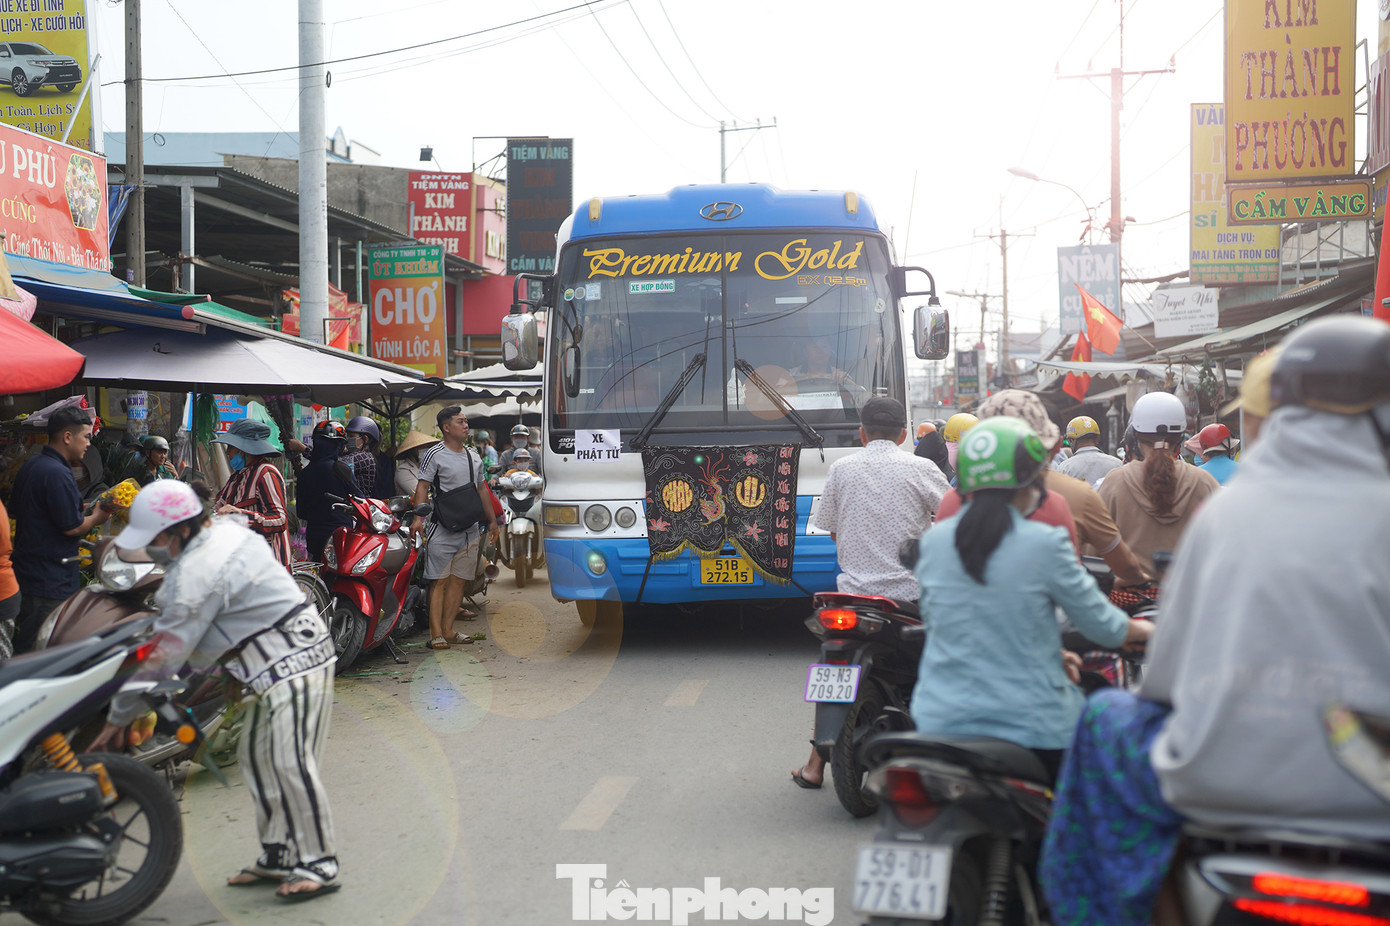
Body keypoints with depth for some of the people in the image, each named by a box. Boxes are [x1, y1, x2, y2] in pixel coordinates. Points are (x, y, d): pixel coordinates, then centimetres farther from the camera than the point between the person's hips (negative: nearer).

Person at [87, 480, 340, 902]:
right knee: (256, 758, 14)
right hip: (285, 661, 11)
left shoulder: (197, 572, -20)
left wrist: (119, 716, -9)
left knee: (290, 764, -10)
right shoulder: (225, 532, 9)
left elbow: (165, 652, -16)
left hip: (292, 666, -11)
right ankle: (278, 855, 22)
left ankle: (318, 865, -2)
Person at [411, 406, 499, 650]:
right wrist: (418, 517, -20)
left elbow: (482, 489, 23)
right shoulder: (434, 455, -3)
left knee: (459, 580, 5)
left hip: (470, 529, 6)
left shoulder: (473, 456, 16)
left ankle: (448, 629, 11)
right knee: (439, 581, -7)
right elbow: (422, 486, -8)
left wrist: (492, 520, 22)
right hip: (442, 529, -6)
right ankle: (436, 633, -7)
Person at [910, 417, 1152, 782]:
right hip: (1029, 725, -4)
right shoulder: (1045, 543, -11)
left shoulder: (931, 542, 2)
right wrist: (1144, 629, 23)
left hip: (940, 724, 4)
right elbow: (1102, 627, -2)